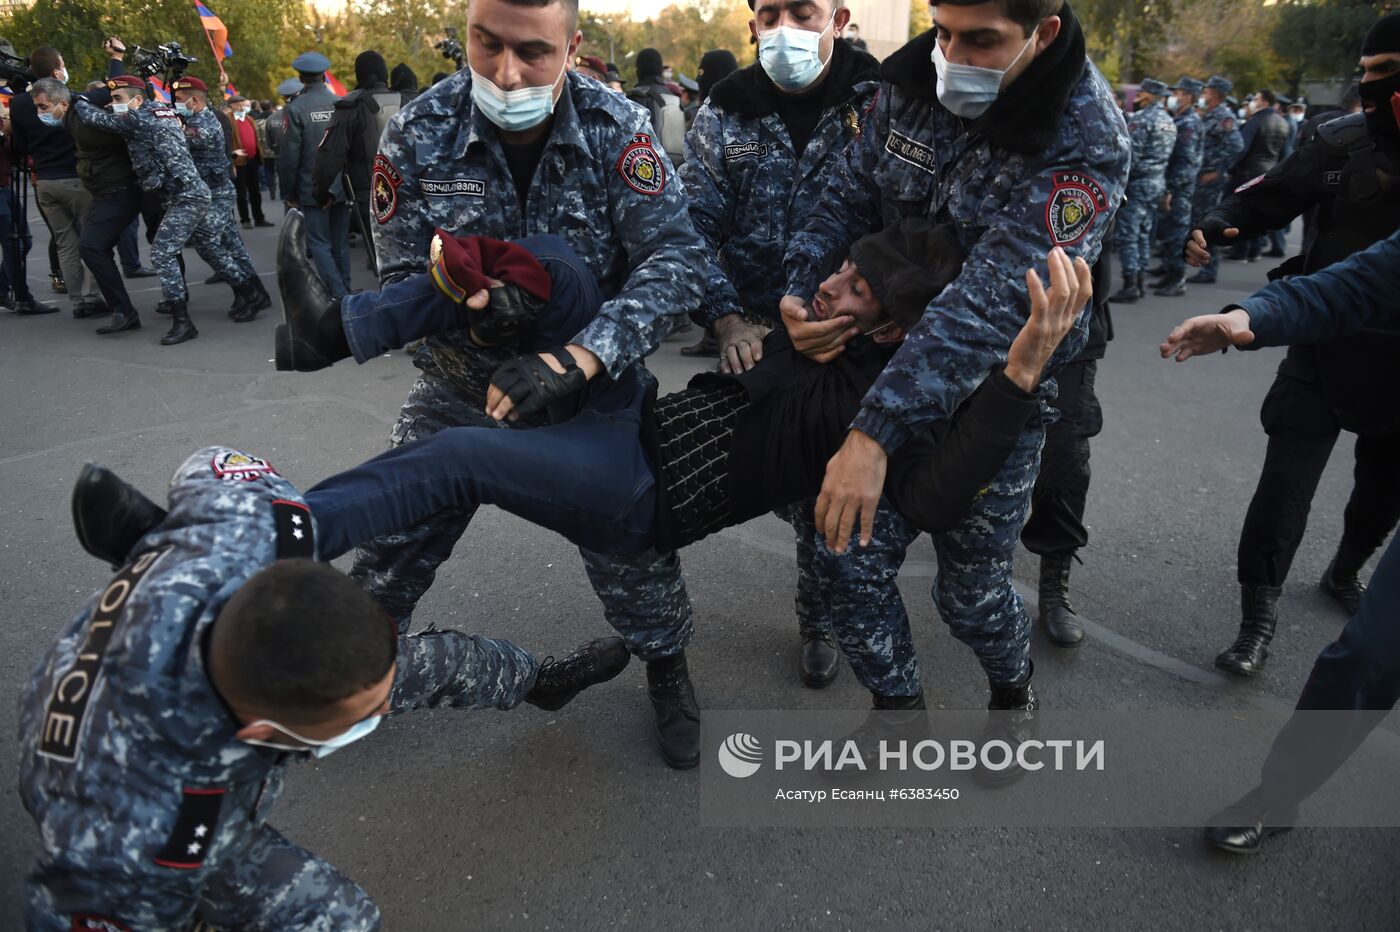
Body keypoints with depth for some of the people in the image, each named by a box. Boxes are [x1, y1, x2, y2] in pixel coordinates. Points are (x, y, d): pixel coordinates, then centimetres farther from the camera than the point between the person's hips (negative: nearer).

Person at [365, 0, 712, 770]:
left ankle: (667, 666, 33)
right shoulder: (417, 135, -15)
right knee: (395, 535, 10)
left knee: (628, 536, 4)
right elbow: (403, 283, -12)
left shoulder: (616, 129, -18)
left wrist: (583, 355, -41)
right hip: (460, 387, 2)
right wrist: (493, 372, -25)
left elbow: (674, 258, -27)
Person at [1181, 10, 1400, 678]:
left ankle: (1345, 572, 47)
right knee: (1286, 482, -7)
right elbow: (1267, 199, 0)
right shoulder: (1341, 142, -6)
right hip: (1326, 345, -2)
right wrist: (1215, 226, -18)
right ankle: (1258, 619, 5)